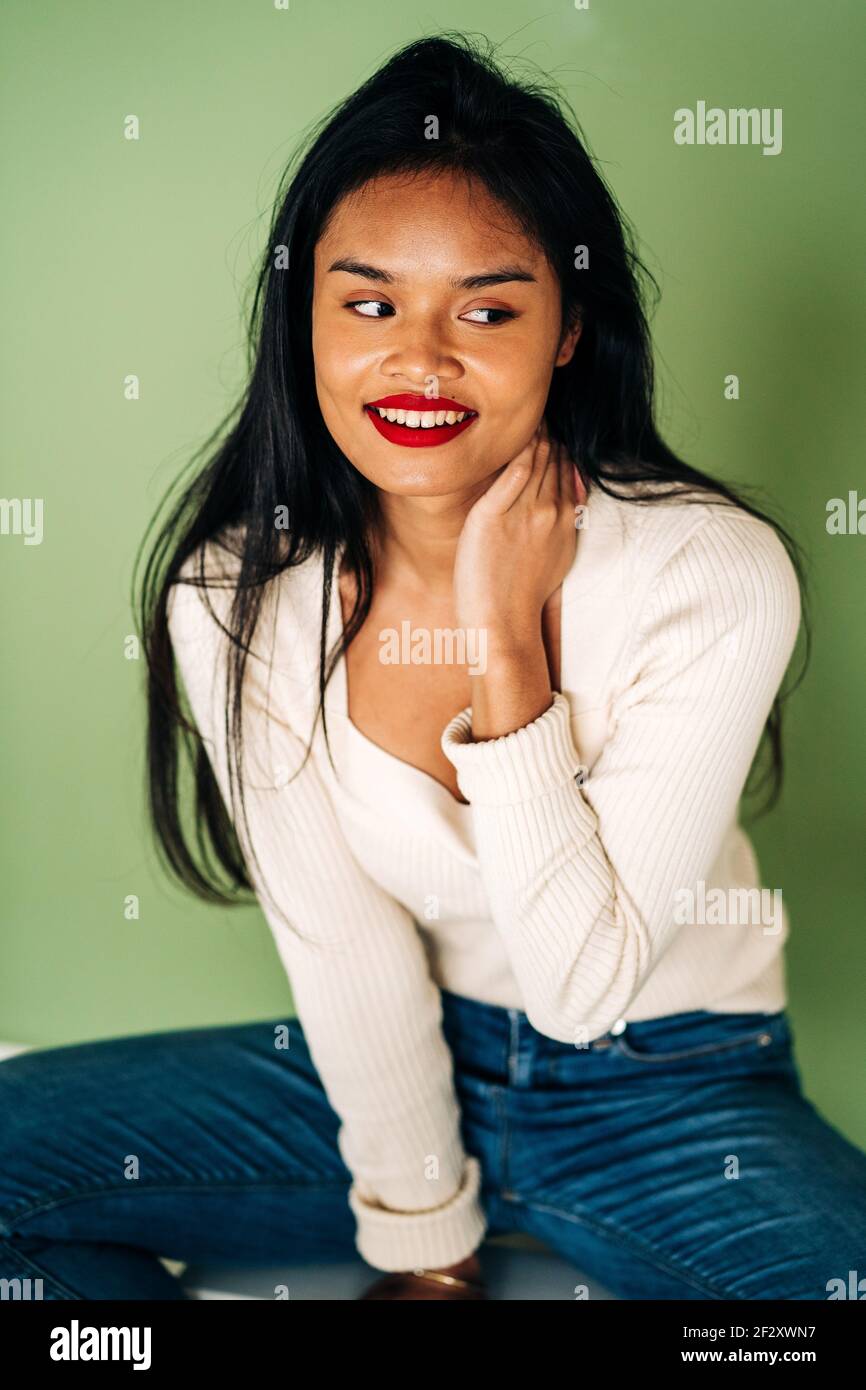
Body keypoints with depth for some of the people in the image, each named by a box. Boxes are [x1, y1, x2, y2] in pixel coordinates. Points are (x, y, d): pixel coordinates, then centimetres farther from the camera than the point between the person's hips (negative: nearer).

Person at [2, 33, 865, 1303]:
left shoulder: (713, 574, -22)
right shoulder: (230, 598, -14)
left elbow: (583, 982, -23)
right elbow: (342, 946, -9)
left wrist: (506, 645, -28)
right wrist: (424, 1246, -4)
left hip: (667, 1089, -1)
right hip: (384, 1067, 2)